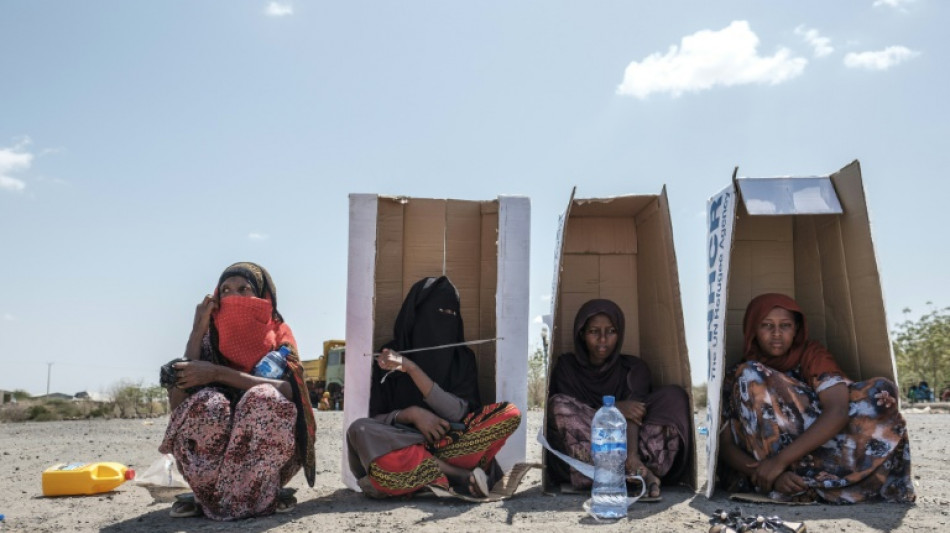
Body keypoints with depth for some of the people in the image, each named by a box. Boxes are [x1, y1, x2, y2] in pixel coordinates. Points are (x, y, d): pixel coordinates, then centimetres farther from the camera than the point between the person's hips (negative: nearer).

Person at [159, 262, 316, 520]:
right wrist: (198, 330, -14)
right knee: (207, 403, -29)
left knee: (265, 399, -31)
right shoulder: (210, 337, 1)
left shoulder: (278, 335, -3)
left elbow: (288, 389, -22)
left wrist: (217, 373, -26)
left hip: (266, 456, -1)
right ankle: (210, 492, -11)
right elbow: (177, 403, -13)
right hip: (212, 455, 1)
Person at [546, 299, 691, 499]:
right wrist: (614, 409, -23)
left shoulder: (633, 368, 8)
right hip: (583, 458, -1)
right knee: (558, 405, -29)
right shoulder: (567, 366, 7)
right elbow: (568, 412, -7)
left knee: (674, 396, -14)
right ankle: (635, 469, -32)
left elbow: (634, 412, -11)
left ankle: (633, 461, -34)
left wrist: (631, 455, -31)